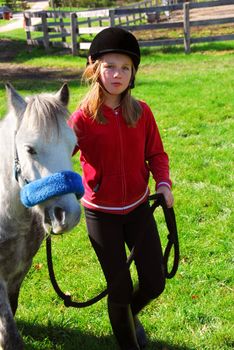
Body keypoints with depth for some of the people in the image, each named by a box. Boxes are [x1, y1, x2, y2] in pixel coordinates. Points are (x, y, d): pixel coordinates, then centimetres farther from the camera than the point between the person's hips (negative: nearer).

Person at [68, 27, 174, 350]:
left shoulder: (142, 112, -5)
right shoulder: (83, 118, -15)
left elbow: (156, 153, 4)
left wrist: (163, 182, -14)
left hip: (138, 208, 3)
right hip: (101, 213, -3)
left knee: (155, 283, 8)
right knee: (120, 288, 4)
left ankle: (130, 314, 43)